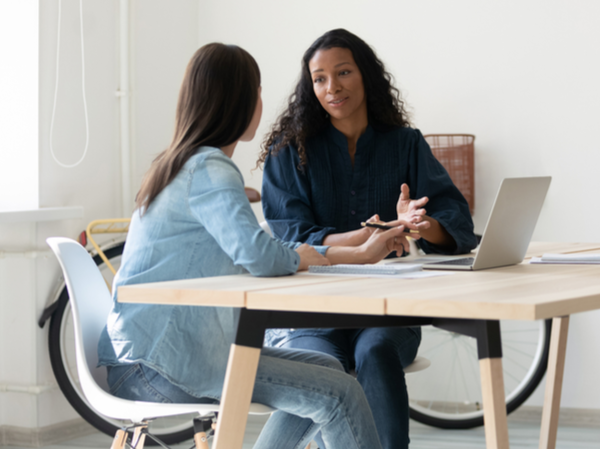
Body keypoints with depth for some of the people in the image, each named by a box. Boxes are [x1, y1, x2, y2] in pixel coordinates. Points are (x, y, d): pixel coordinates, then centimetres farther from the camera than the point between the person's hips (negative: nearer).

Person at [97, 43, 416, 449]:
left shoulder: (183, 164, 17)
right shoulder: (209, 170, -14)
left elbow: (253, 252, 18)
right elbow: (260, 256, -29)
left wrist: (359, 252, 17)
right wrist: (328, 254, -6)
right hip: (155, 366, -10)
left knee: (325, 368, 14)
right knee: (340, 394, -13)